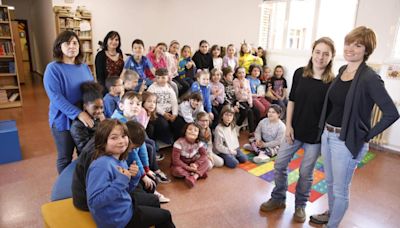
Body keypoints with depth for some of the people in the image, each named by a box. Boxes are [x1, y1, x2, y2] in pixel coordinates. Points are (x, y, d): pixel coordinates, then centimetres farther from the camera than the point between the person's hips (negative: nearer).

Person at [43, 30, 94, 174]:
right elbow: (55, 97, -22)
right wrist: (78, 113, -30)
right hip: (63, 120, -5)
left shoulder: (84, 67, 4)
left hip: (87, 118, 5)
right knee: (65, 158, 11)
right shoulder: (53, 68, -14)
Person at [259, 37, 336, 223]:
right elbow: (292, 100, 2)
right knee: (280, 164, 10)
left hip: (316, 135, -3)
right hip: (295, 130, 3)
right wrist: (288, 125, -2)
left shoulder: (333, 83, -13)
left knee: (305, 173, 11)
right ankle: (278, 199, 32)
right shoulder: (300, 73, -3)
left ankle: (300, 205, 35)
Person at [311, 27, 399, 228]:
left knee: (340, 189, 9)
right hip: (327, 134, 7)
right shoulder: (342, 70, 5)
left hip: (347, 141, -7)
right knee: (330, 182, 24)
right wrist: (326, 128, 10)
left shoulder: (370, 78, -17)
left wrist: (367, 136, -13)